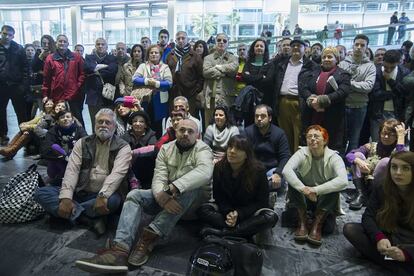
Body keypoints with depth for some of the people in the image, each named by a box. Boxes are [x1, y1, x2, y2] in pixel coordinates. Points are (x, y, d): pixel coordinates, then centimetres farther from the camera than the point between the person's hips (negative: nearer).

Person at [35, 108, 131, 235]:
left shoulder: (123, 147, -2)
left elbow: (117, 173, -17)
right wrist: (66, 197, -18)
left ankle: (73, 212, -15)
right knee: (41, 193, -14)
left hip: (102, 196, -4)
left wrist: (103, 195, -34)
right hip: (80, 192, 4)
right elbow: (72, 170, -3)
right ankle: (91, 219, -24)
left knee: (112, 200, -37)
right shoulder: (82, 143, 9)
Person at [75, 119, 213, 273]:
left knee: (187, 189, -37)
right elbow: (158, 178, -11)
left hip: (194, 197, -4)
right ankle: (120, 249, -37)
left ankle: (149, 237, -33)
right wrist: (161, 196, -35)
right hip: (166, 196, 4)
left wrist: (173, 187, -45)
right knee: (134, 195, -16)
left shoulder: (202, 149, -12)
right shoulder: (166, 149, 1)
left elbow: (205, 172, -34)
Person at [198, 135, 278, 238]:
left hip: (250, 211, -2)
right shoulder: (219, 168, -11)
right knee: (203, 210, -22)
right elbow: (218, 196, -3)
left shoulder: (258, 170, -18)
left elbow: (262, 201, -12)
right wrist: (228, 213, -23)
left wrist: (239, 214, -25)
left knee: (271, 217, -33)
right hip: (227, 209, 2)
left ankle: (220, 232, -34)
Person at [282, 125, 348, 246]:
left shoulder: (334, 158, -14)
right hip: (303, 198, 3)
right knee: (293, 177, -26)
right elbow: (286, 170, -30)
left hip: (325, 201, -3)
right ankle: (302, 221, -18)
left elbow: (343, 180, -33)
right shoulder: (302, 153, -12)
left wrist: (316, 190, -41)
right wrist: (303, 189, -44)